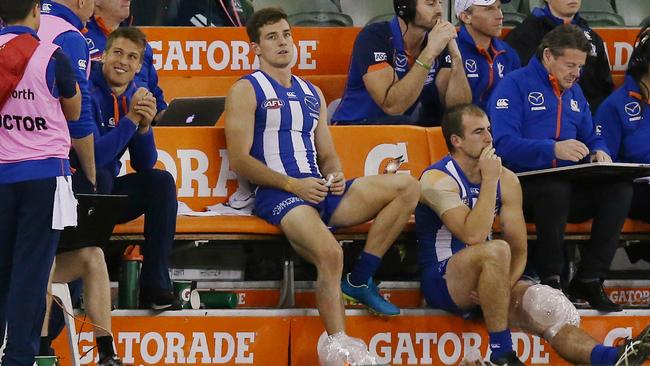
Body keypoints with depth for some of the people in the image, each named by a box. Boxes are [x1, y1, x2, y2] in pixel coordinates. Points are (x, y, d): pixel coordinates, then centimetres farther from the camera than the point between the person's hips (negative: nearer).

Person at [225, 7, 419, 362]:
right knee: (330, 253, -35)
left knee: (406, 186, -9)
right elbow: (239, 160, -6)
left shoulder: (312, 94, 24)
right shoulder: (246, 90, 4)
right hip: (277, 195, -7)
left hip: (319, 188, 7)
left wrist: (335, 176, -1)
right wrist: (293, 184, -14)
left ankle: (361, 280, -7)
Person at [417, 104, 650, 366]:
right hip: (442, 282, -6)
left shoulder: (506, 180, 7)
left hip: (485, 283, 6)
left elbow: (519, 251, 5)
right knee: (497, 250, -35)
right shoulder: (437, 179, -13)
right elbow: (474, 237, -27)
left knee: (549, 309, -21)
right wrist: (489, 180, -20)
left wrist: (502, 287, -15)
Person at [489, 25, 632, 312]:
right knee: (556, 188, -40)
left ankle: (589, 279, -16)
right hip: (523, 188, -6)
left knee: (619, 189, -21)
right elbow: (504, 143, -16)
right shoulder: (515, 85, -3)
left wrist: (600, 153, -2)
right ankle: (551, 279, -24)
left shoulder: (574, 93, 20)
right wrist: (553, 149, -29)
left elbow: (591, 138, 25)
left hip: (568, 186, 6)